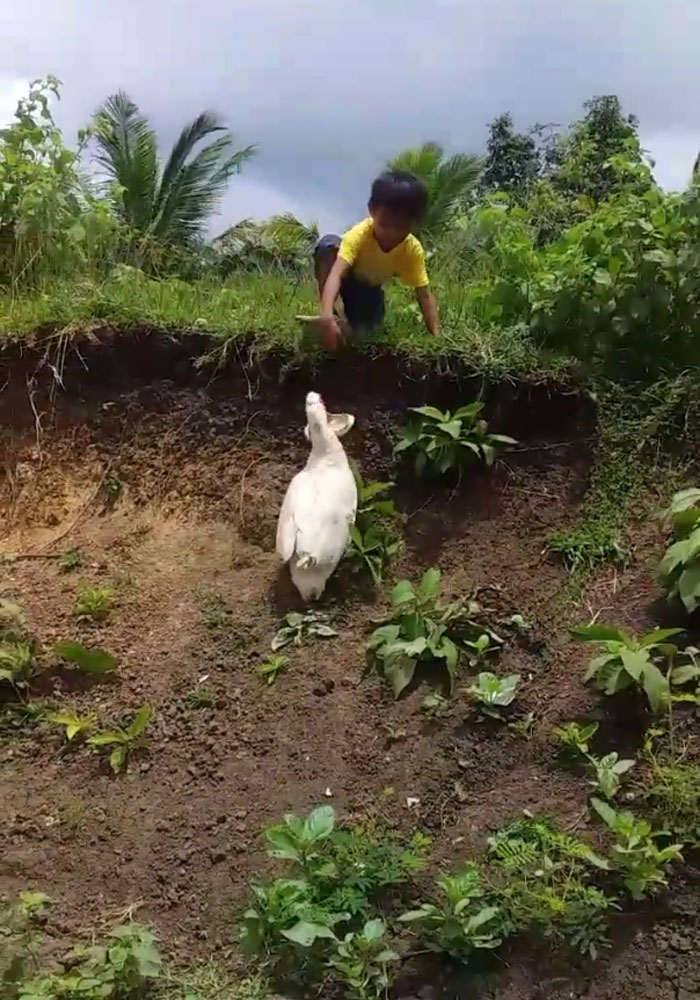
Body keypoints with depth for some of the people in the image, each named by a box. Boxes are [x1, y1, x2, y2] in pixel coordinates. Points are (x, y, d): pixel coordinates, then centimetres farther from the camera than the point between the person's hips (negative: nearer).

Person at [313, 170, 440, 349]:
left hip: (369, 289, 3)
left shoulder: (413, 250, -27)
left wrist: (436, 335, -39)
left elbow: (425, 295, -26)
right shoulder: (359, 235, -37)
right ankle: (330, 317, -24)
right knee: (329, 243, -34)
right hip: (347, 279, -3)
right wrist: (327, 314, -68)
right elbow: (336, 274, -50)